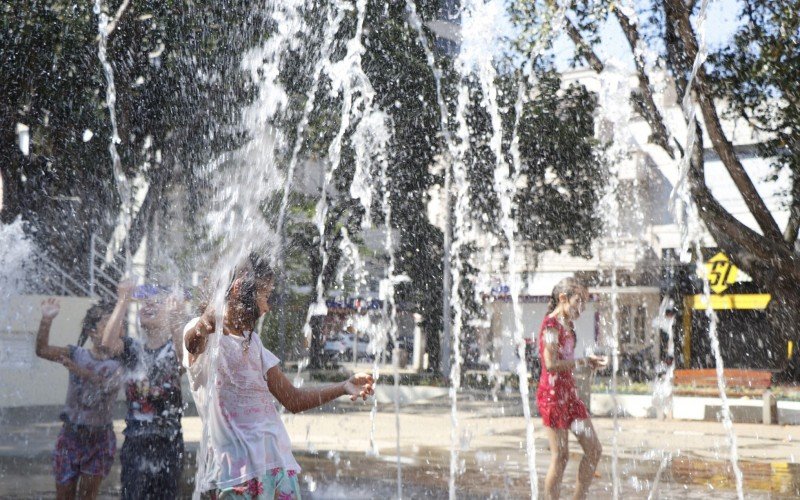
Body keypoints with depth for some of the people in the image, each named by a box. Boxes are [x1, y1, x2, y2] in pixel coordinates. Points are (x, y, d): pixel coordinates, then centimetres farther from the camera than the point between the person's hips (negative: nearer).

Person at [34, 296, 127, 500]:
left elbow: (106, 384, -26)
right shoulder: (77, 354, -3)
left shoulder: (117, 364, -6)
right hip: (71, 434, 1)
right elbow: (42, 350, -15)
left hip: (99, 436, -1)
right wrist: (47, 320, -29)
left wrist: (74, 368, -36)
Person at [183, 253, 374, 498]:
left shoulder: (252, 342, 19)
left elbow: (293, 399, 22)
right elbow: (193, 339, -32)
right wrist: (203, 326, -56)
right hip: (236, 469, -7)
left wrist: (343, 387, 10)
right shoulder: (205, 335, -5)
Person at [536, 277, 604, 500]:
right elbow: (551, 364, -22)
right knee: (560, 457, -4)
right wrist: (583, 362, -14)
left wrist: (587, 362, 3)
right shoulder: (551, 324, -14)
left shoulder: (567, 325, 14)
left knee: (594, 450, 9)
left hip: (569, 392, 9)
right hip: (552, 393, -9)